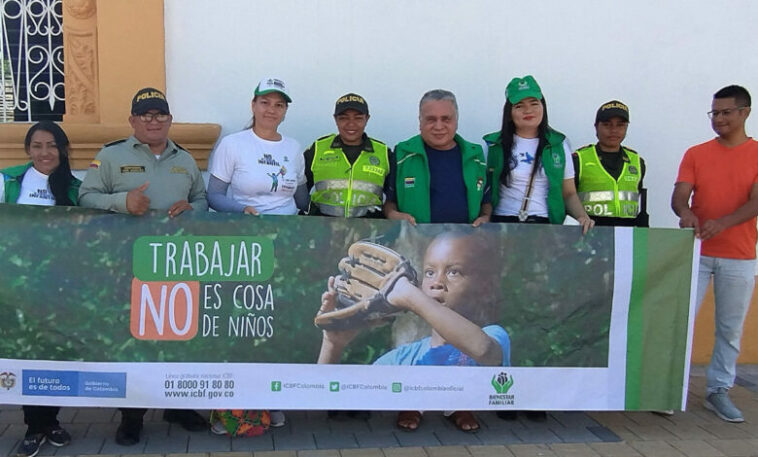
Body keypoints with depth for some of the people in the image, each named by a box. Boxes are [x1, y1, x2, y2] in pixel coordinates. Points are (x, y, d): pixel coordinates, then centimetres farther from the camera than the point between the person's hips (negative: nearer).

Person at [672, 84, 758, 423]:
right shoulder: (695, 154, 6)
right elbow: (679, 195, -3)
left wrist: (722, 223, -26)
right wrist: (685, 213, -27)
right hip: (696, 251, 1)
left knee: (730, 328, 6)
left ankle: (719, 390, 18)